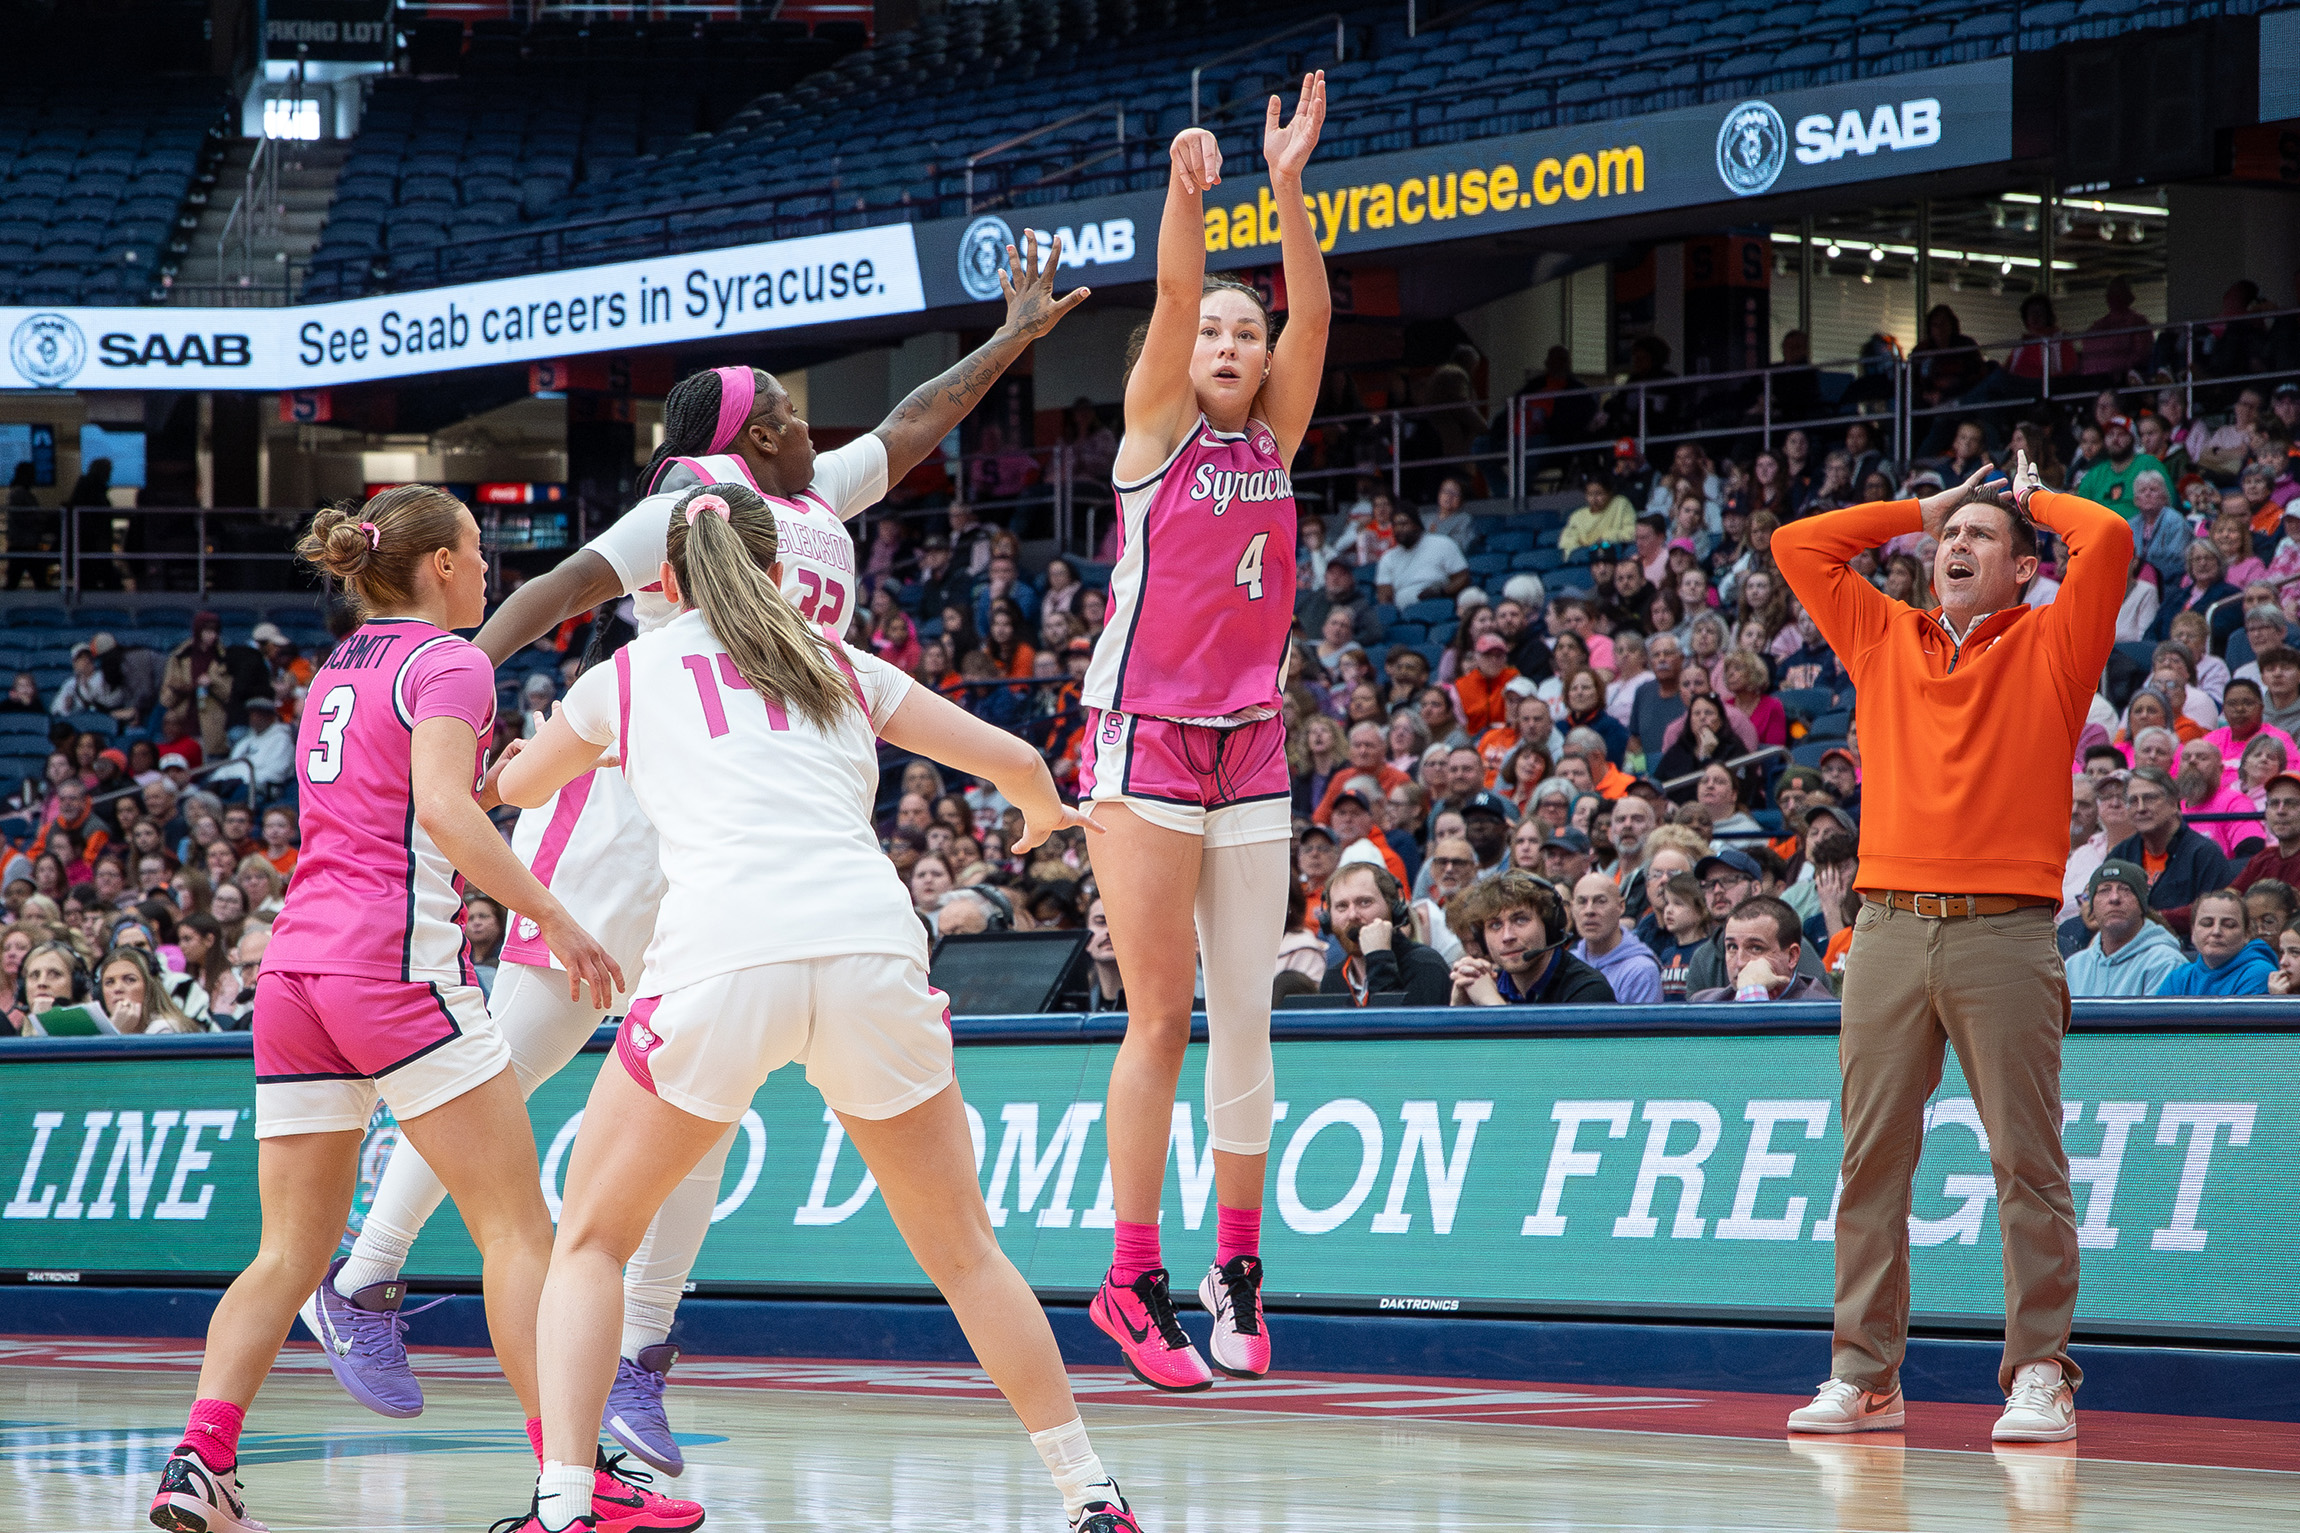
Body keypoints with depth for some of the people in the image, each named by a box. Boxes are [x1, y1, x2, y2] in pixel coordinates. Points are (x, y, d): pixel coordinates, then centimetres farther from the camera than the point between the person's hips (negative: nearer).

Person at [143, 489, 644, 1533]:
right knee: (517, 1226, -4)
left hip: (295, 967, 8)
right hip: (398, 963, -8)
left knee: (291, 1254, 8)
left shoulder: (339, 669, 21)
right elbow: (444, 812, -18)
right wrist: (556, 920, -18)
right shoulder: (446, 662, -2)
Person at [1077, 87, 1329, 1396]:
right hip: (1146, 738, -4)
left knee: (1245, 1016, 4)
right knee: (1163, 1016, -7)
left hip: (1250, 747, 4)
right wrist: (1187, 190, -32)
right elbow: (1171, 299, -15)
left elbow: (1313, 313, -3)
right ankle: (1133, 1279, -5)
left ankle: (1238, 1263, 11)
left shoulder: (1275, 439, 11)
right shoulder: (1158, 427, 2)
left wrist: (1289, 185, -16)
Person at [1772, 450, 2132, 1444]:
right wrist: (1927, 508, 24)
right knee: (1871, 1159, 2)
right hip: (1888, 928, 4)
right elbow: (1798, 545, 22)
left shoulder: (2050, 646, 9)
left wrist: (2034, 500, 15)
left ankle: (2039, 1379, -3)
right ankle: (1864, 1378, 5)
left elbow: (2109, 539, -5)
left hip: (2003, 933, -4)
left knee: (2026, 1161, -5)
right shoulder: (1884, 640, 19)